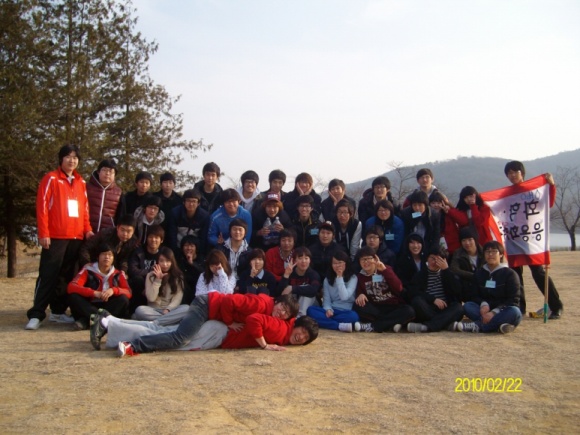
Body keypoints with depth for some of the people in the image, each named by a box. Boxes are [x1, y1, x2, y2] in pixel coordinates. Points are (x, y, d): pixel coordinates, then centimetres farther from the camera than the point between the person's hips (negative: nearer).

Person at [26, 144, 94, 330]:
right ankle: (36, 315, -2)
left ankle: (58, 311, 17)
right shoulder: (51, 179, 0)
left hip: (76, 237, 5)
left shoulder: (81, 182, 15)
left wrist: (87, 229, 6)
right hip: (55, 237, -5)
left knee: (66, 277, 8)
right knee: (48, 276, -6)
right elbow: (42, 207, -6)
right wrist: (43, 233, -12)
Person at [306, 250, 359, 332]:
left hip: (346, 312, -3)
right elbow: (326, 299, 4)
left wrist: (339, 277, -13)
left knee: (353, 316, -38)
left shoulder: (353, 278, 0)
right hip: (331, 311, 3)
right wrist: (328, 309, -18)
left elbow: (344, 296, -14)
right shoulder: (328, 279, 11)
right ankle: (341, 326, -36)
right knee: (310, 310, -24)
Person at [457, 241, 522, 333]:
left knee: (514, 312, -35)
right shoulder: (479, 273, 13)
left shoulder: (510, 274, -1)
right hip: (485, 311, 3)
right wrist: (483, 304, -17)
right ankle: (497, 324, -38)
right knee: (467, 306, -21)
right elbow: (475, 295, 8)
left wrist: (494, 312, -23)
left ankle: (478, 325, -39)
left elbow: (513, 300, -9)